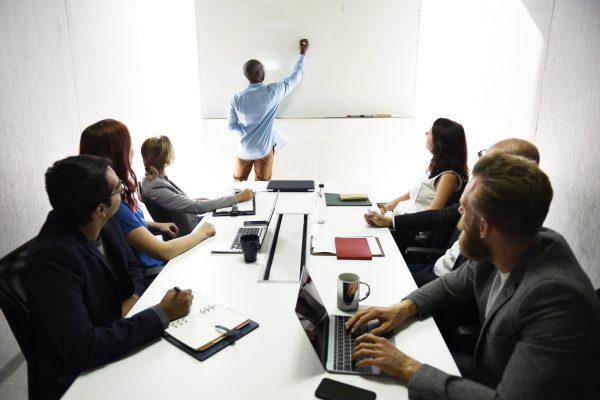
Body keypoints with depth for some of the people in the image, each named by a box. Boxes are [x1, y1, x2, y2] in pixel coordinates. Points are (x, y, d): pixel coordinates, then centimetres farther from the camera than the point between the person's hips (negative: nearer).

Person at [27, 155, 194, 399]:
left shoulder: (103, 224, -9)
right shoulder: (53, 256, -30)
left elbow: (131, 269, 9)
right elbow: (81, 351, -34)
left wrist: (131, 301, -11)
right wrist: (161, 314, -30)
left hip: (112, 340, 6)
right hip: (76, 376, -6)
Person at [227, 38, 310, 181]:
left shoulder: (236, 98, -9)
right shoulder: (272, 91, -16)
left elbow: (231, 125, -1)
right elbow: (295, 77, -2)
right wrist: (303, 53, 9)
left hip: (244, 150, 2)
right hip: (264, 150, -2)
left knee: (238, 183, 20)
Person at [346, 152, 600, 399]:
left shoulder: (556, 295, -34)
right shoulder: (495, 254, -13)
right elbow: (454, 284, 6)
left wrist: (409, 369, -28)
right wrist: (405, 307, -10)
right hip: (489, 377, 5)